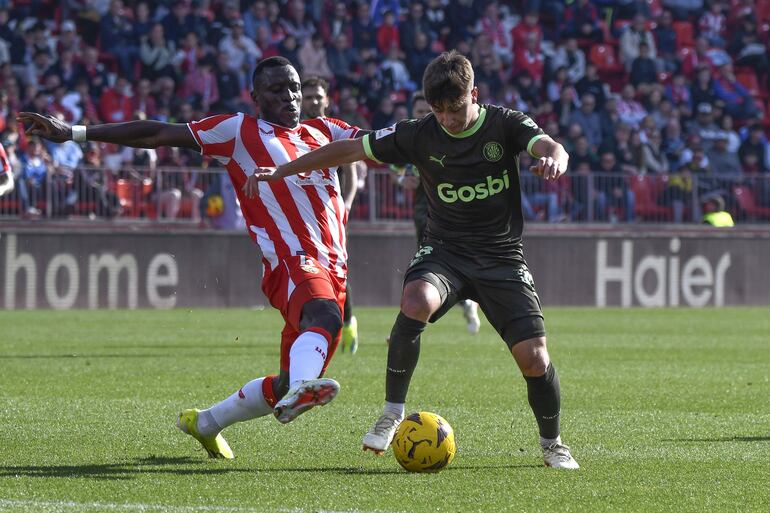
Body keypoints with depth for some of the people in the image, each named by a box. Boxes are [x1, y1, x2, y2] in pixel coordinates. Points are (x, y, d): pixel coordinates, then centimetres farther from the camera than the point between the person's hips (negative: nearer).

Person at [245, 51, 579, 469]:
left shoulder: (505, 125, -7)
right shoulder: (419, 136, -4)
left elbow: (551, 147, -25)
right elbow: (350, 150, 3)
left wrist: (553, 160, -52)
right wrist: (279, 172, 2)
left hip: (502, 258, 0)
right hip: (444, 250, 0)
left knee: (534, 357, -11)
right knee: (416, 302, -34)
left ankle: (552, 443, 17)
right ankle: (393, 411, -20)